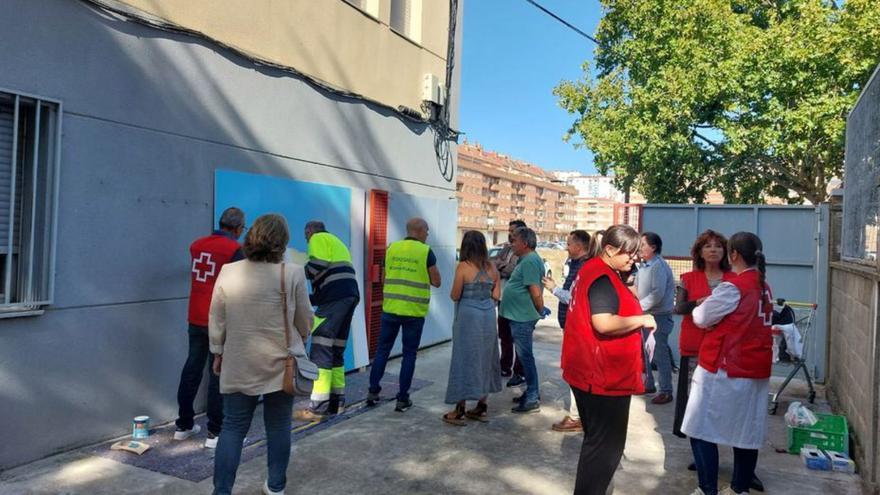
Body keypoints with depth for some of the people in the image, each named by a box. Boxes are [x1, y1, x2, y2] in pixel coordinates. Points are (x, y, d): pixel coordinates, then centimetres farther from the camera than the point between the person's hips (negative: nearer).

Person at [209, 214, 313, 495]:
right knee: (278, 426, 12)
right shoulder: (293, 274, -10)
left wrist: (218, 353, 17)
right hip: (281, 363, -1)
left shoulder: (228, 272, -3)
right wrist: (298, 340, 20)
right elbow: (304, 321, 0)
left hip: (239, 364, 2)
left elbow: (216, 320, 4)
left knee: (233, 427, 9)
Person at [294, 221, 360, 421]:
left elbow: (318, 265, -13)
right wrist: (310, 298, 27)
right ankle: (336, 402, 19)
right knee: (336, 350, 15)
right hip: (350, 295, 9)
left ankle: (317, 407, -9)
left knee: (321, 350, -8)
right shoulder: (336, 242, 32)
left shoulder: (319, 239, 6)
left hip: (335, 297, -9)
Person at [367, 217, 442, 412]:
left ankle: (373, 391, 18)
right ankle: (402, 399, 10)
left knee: (383, 349, 14)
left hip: (391, 308, 3)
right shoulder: (425, 251, -6)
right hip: (415, 311, -3)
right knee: (409, 354, 6)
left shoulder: (392, 248, 5)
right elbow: (436, 282, -3)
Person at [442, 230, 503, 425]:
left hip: (468, 317, -5)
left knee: (465, 360, 0)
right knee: (485, 359, 14)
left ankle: (460, 411, 6)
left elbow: (455, 296, -9)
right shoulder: (491, 268, 4)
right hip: (488, 317, 5)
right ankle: (482, 408, 22)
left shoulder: (463, 266, -11)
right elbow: (496, 295, 7)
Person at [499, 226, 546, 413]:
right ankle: (531, 392, 29)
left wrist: (541, 311, -10)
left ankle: (532, 399, 5)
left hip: (522, 317, -10)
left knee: (525, 356, -3)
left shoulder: (529, 261, -18)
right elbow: (535, 291, 20)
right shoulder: (527, 260, 14)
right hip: (519, 316, 10)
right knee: (524, 356, 18)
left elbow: (536, 291, -23)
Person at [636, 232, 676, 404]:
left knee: (660, 355, -3)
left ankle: (666, 392, 7)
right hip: (645, 316, 9)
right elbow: (638, 290, 16)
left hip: (658, 317, -9)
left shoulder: (659, 266, -17)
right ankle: (648, 384, 31)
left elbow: (657, 294, -25)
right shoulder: (644, 265, 10)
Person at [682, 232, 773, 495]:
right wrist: (714, 304, 13)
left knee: (701, 430, 1)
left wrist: (699, 307, 14)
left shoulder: (732, 287, -15)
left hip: (724, 369, -8)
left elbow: (701, 318, -6)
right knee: (747, 432, 14)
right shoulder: (764, 288, 8)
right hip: (756, 370, 8)